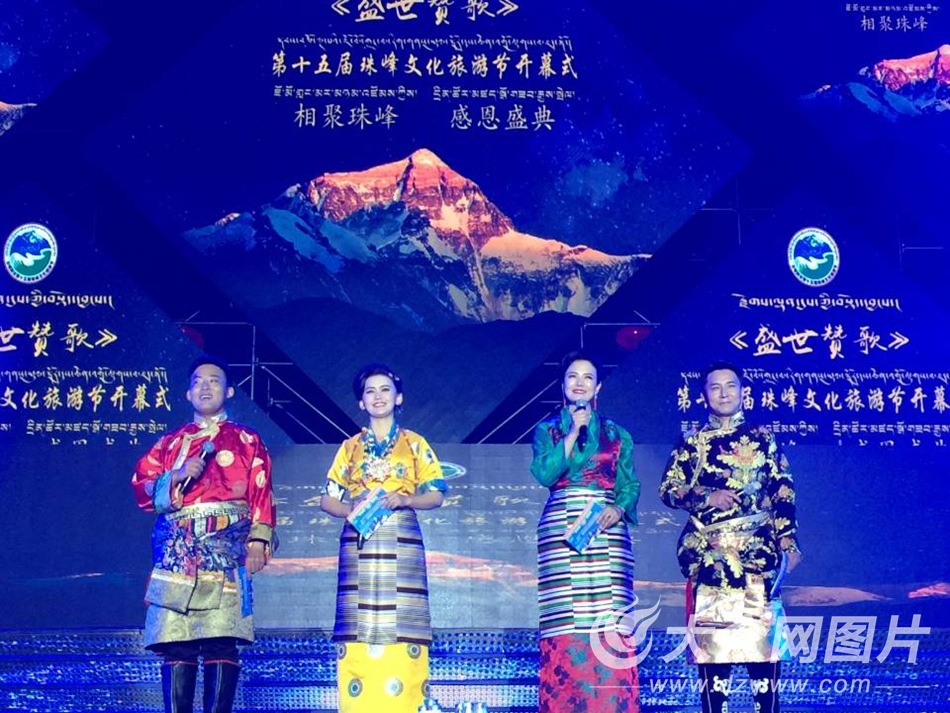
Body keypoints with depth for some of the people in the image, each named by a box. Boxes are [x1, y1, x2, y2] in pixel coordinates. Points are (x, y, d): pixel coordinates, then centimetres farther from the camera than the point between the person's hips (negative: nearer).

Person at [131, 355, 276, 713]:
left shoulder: (246, 440, 16)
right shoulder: (171, 442, 22)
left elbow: (261, 494, 6)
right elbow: (141, 488, 12)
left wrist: (258, 542, -7)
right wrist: (176, 476, -4)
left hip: (226, 546, -2)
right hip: (177, 549, 2)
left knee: (220, 640, -12)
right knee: (175, 642, -5)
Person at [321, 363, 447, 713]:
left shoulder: (414, 443, 11)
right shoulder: (350, 447, 15)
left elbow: (435, 496, 6)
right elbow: (328, 500, 13)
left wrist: (405, 499, -13)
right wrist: (351, 511, -9)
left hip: (402, 544, -1)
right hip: (359, 545, 1)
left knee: (402, 628, -9)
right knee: (358, 632, -6)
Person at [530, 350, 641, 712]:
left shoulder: (616, 433, 16)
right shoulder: (547, 429, 13)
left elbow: (630, 484, 9)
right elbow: (544, 474, -4)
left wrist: (618, 508, -11)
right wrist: (572, 434, -6)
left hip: (607, 528, 1)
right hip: (561, 528, -1)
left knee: (610, 617, -8)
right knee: (566, 617, -8)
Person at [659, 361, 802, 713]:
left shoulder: (762, 437, 11)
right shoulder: (691, 442, 12)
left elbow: (783, 493, 8)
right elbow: (668, 489, 7)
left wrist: (788, 541, -1)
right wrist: (706, 497, -9)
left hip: (756, 548, -1)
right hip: (709, 549, 1)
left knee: (762, 625, -8)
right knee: (710, 630, -3)